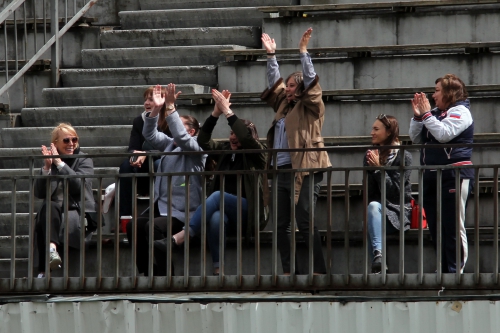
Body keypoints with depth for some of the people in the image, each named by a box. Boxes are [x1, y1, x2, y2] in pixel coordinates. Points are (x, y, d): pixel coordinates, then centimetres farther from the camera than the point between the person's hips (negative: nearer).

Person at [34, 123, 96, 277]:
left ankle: (44, 270, -46)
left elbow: (79, 185, -13)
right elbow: (39, 193, 2)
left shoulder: (84, 161, 8)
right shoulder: (49, 162, 14)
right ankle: (52, 248, -57)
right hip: (54, 210, 2)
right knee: (49, 207, -36)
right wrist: (46, 167, -10)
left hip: (78, 212, -2)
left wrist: (60, 163, -15)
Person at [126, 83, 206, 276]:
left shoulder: (197, 147, -3)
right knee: (134, 226, -16)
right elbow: (150, 134, 9)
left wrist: (170, 107, -23)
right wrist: (156, 109, -4)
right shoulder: (169, 144, 19)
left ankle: (162, 274, -25)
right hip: (162, 207, 7)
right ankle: (147, 273, -10)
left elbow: (181, 137, -21)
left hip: (182, 213, -7)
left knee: (153, 227, -31)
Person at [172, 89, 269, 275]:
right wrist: (216, 112, -9)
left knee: (218, 195, -33)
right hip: (228, 214, 3)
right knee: (216, 218, -36)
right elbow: (203, 141, 2)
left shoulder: (256, 155, 2)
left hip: (247, 213, -3)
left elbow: (245, 138, -18)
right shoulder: (224, 151, 15)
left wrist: (227, 111, -16)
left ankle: (181, 237, -43)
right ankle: (218, 270, -40)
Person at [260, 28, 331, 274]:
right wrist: (271, 55, 22)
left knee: (304, 222, -11)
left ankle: (320, 271, -9)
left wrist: (303, 52, -11)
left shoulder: (310, 108, 1)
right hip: (281, 171, 8)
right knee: (280, 225, 5)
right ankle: (288, 272, 8)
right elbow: (275, 82, 27)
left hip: (304, 171, -8)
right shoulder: (284, 105, 19)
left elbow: (310, 81, -10)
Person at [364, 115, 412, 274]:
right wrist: (371, 169, -9)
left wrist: (378, 168, -16)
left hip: (398, 212, -3)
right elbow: (368, 191, 6)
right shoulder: (370, 155, 11)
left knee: (374, 206, -33)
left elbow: (395, 191, -11)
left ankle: (377, 254, -50)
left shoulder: (403, 157, -4)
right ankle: (377, 255, -42)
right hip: (378, 210, 3)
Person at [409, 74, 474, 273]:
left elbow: (443, 134, -19)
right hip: (432, 176, 9)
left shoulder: (460, 111, -4)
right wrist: (417, 116, 5)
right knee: (437, 230, 9)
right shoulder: (436, 113, 19)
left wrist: (426, 114, -12)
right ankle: (444, 272, 13)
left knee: (453, 229, -9)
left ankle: (455, 272, -9)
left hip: (454, 176, -9)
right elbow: (416, 139, 17)